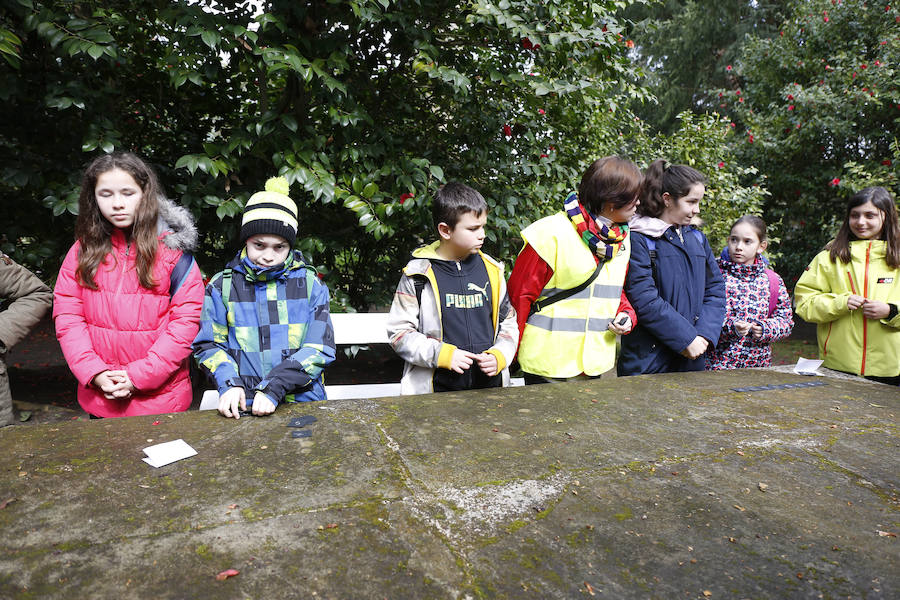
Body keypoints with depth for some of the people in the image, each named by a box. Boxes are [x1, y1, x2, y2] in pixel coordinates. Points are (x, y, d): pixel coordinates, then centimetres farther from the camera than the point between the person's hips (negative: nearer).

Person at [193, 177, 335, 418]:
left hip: (302, 402, -1)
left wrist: (273, 388, -12)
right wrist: (229, 384, -10)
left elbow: (320, 348, -1)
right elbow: (209, 344, 10)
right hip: (243, 408, 1)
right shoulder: (222, 286, 10)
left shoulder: (309, 284, 6)